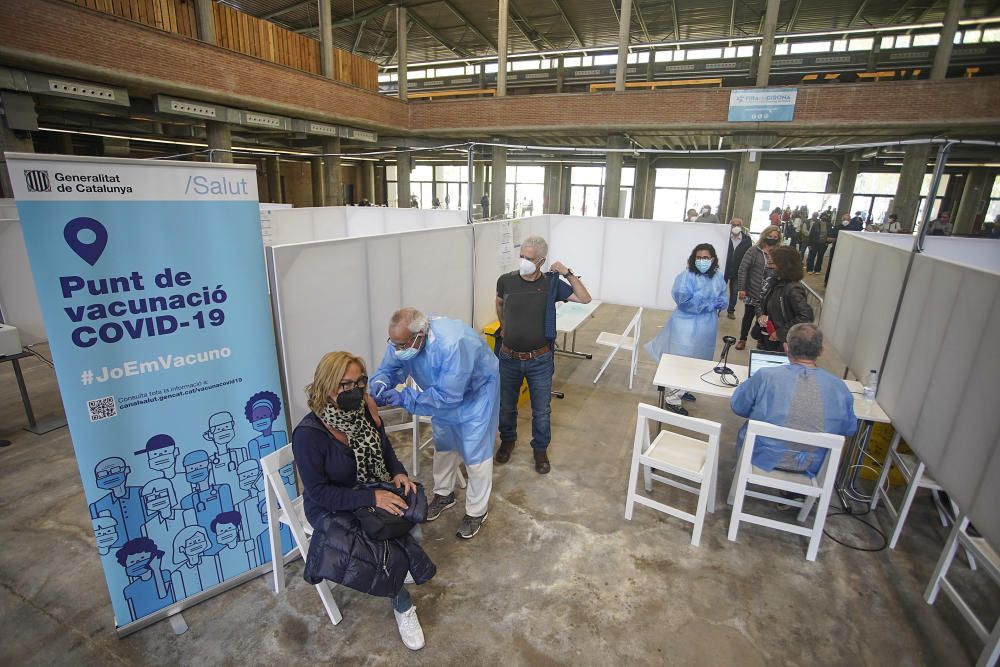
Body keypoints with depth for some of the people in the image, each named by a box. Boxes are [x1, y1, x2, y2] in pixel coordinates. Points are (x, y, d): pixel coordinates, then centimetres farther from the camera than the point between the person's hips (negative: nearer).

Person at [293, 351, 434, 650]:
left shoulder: (365, 410, -12)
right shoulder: (308, 434, -28)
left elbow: (385, 448, 5)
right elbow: (319, 492, -23)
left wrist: (398, 472, -15)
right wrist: (371, 498, -30)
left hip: (375, 494, 5)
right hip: (332, 510, -5)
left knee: (411, 532, -15)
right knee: (385, 554, -21)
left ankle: (398, 567, 20)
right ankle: (402, 606, 10)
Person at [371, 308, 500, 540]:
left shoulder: (452, 344, -44)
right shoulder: (401, 340, -24)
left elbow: (447, 396, -40)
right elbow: (387, 370, -11)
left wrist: (405, 397, -43)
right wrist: (380, 386, -34)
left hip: (476, 391, -6)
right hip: (442, 391, 7)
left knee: (475, 452, 1)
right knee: (443, 445, 20)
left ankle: (477, 511, 22)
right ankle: (444, 494, 44)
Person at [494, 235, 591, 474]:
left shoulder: (551, 284, -8)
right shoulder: (506, 280, -7)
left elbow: (585, 298, -8)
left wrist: (568, 273, -14)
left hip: (540, 360, -1)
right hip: (509, 358, 1)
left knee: (541, 410, 12)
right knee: (506, 406, 18)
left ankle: (540, 449, 36)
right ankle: (507, 440, 44)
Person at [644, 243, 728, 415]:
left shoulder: (718, 277, 2)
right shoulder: (686, 276, -17)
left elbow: (723, 300, 6)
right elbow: (685, 301, -24)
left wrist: (711, 305, -15)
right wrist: (710, 304, -17)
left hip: (707, 326, 7)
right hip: (687, 325, -7)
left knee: (697, 361, 19)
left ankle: (682, 390, 37)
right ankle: (672, 399, 5)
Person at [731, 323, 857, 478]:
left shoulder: (765, 376, -20)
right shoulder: (839, 387, -12)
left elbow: (737, 406, -4)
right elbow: (849, 429, 5)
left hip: (762, 458, -3)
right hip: (812, 466, 3)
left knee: (745, 429, 28)